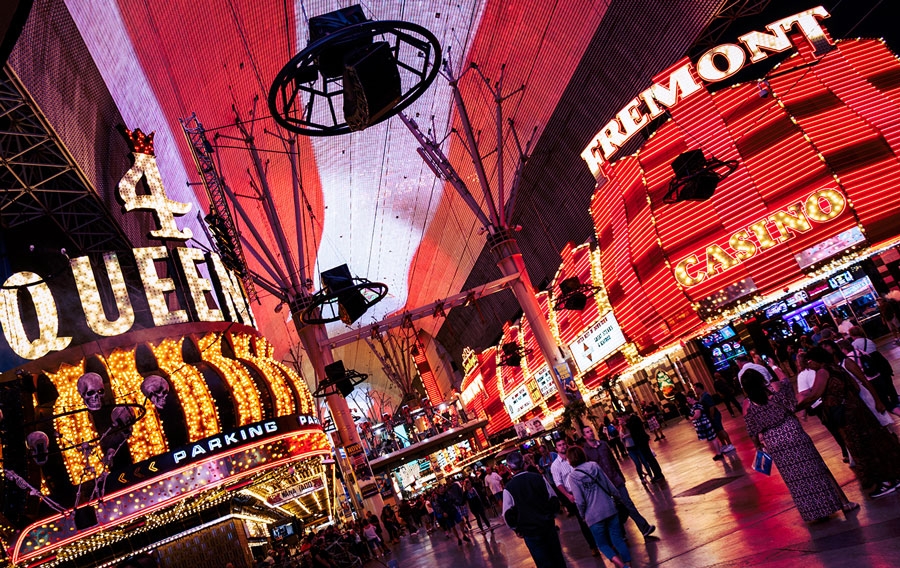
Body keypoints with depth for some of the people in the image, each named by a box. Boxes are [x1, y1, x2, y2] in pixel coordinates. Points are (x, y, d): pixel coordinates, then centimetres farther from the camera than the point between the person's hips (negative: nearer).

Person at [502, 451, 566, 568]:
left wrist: (517, 529, 8)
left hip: (529, 532, -2)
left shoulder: (508, 488, -13)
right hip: (549, 526, 2)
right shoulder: (539, 478, -7)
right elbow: (554, 500, 0)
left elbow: (508, 515, -9)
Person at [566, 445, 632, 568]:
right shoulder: (594, 465, 0)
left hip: (594, 515, -3)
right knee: (618, 539, 14)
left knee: (603, 544, 11)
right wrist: (618, 496, 23)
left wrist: (582, 515, 3)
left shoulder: (572, 476, -12)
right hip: (609, 509, 4)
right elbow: (609, 485, 6)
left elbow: (580, 501, -14)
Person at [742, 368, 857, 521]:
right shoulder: (776, 387, -13)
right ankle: (843, 502, 24)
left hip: (774, 444, 1)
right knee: (815, 469, 13)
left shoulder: (748, 405, -9)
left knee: (795, 478, 13)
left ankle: (815, 511, 23)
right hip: (793, 434, -1)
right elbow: (793, 406, 5)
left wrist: (758, 446, 17)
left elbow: (752, 431, -2)